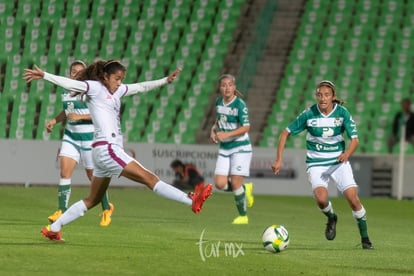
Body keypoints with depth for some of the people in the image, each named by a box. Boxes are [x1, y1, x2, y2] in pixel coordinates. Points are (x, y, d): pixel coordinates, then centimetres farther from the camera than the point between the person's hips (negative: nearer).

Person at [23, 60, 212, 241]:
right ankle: (192, 201, -16)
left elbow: (140, 87, 30)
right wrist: (43, 75, -24)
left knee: (93, 200, 14)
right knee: (149, 179, -12)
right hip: (106, 149, -10)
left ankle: (53, 229, 17)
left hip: (105, 151, 10)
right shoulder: (95, 87, -3)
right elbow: (70, 84, -13)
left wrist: (165, 81, 30)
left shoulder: (116, 91, 20)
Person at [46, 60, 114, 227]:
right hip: (71, 136, 5)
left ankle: (106, 208, 29)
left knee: (93, 175, 5)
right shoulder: (66, 93, 7)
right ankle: (62, 211, -9)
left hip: (89, 137, -5)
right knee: (64, 171, -11)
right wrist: (54, 121, 8)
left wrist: (80, 116, -26)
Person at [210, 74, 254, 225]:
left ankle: (243, 216, 9)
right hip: (224, 149, 6)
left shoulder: (240, 104, -15)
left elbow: (246, 127, -19)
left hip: (240, 147, -6)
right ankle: (245, 189, 23)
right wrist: (214, 129, 2)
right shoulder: (219, 102, 5)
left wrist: (227, 134, -28)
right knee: (220, 184, -5)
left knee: (235, 183, -8)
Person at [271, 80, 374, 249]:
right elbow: (286, 133, -2)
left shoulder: (342, 113, -8)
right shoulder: (309, 114, -10)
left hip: (339, 161, 1)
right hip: (316, 164, -1)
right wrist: (279, 159, -9)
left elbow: (354, 139, -10)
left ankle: (365, 238, 6)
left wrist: (347, 153, -31)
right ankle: (331, 218, 10)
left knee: (352, 198, -14)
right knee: (321, 198, -26)